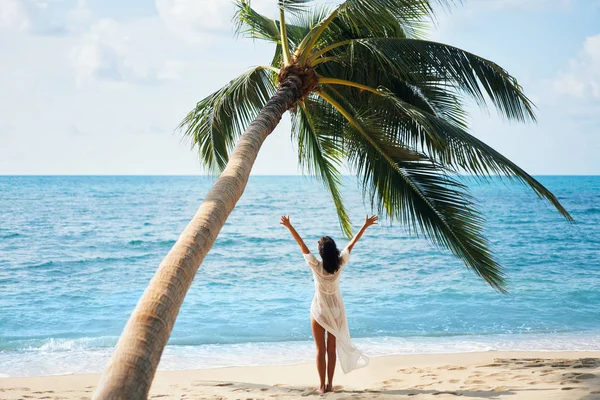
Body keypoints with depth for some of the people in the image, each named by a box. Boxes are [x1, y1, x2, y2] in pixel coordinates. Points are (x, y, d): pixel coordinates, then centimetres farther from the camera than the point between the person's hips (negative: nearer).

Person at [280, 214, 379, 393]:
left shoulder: (316, 265, -19)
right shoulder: (339, 264, -12)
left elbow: (301, 244, -15)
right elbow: (351, 244, -3)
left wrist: (289, 226, -10)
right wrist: (366, 225, 7)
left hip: (319, 310, -3)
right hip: (336, 309, 3)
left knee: (321, 349, 4)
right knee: (332, 348, 12)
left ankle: (322, 385, 3)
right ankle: (329, 384, 14)